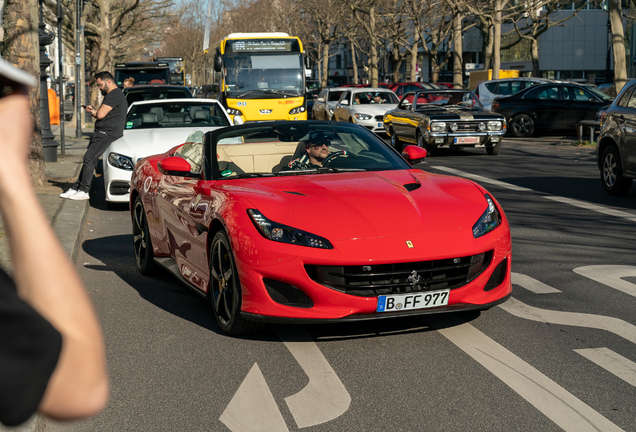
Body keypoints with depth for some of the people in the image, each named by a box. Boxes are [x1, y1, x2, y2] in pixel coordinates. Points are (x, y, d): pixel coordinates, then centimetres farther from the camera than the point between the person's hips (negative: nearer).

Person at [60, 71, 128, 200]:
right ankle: (76, 188, 12)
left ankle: (83, 191, -13)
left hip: (108, 134, -11)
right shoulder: (111, 95, 23)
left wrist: (94, 112, 3)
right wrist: (93, 111, 8)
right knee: (88, 159, 9)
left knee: (89, 157, -16)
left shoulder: (115, 95, -13)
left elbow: (100, 115, -19)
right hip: (101, 133, 11)